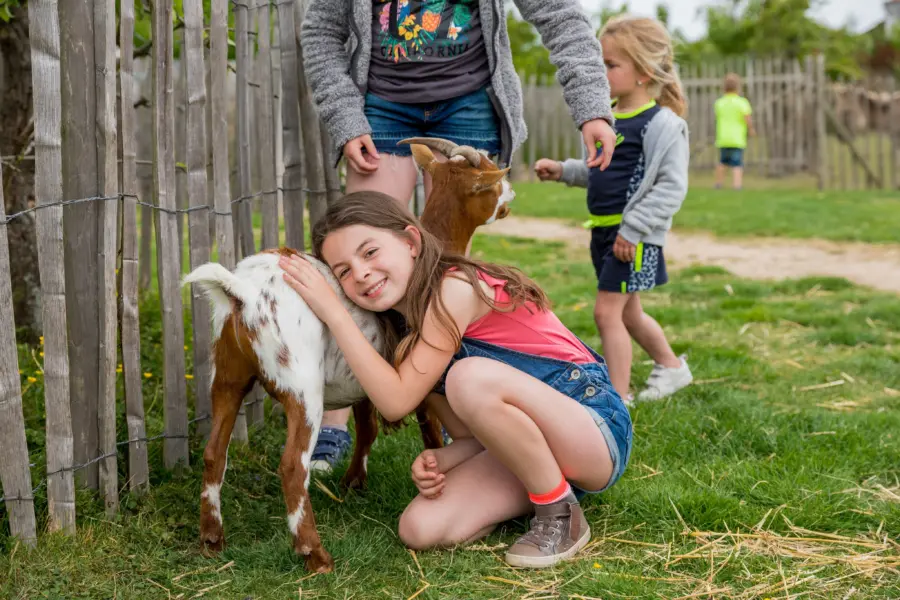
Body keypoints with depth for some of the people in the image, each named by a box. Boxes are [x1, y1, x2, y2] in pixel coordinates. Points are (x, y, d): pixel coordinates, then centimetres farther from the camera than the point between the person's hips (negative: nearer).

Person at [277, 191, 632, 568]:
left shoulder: (455, 289, -17)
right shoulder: (413, 330, 8)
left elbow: (397, 402, -21)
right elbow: (473, 432, 8)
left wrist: (332, 311, -20)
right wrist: (439, 460, -15)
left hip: (597, 431, -7)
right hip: (530, 446, 7)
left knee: (472, 376, -34)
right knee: (421, 527, -15)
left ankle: (561, 514, -14)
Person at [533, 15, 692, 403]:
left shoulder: (661, 124, -16)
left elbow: (672, 186, -20)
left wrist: (633, 229, -23)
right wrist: (563, 171, 9)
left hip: (633, 236, -9)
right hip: (604, 229, 9)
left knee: (607, 311, -9)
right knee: (628, 312, 20)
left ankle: (618, 397, 1)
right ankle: (670, 365, 42)